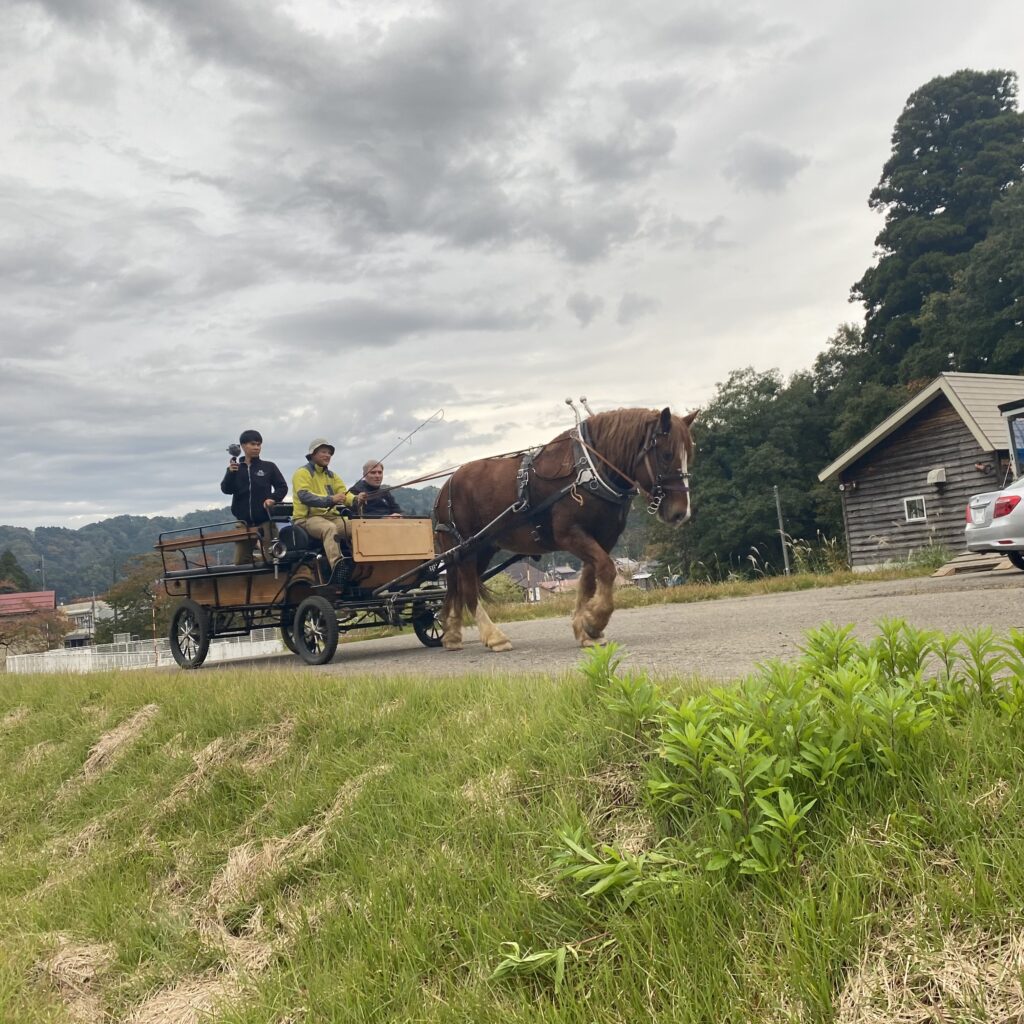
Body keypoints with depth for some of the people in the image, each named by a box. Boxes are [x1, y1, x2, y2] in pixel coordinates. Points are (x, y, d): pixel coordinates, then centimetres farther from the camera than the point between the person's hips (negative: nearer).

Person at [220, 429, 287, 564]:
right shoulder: (236, 469, 9)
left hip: (265, 521, -2)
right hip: (244, 523, 2)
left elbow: (282, 487, 7)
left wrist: (273, 498, -12)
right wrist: (230, 472, -18)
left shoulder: (268, 467, 5)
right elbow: (226, 489, -1)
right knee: (240, 561, 3)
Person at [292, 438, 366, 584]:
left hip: (331, 516, 6)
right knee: (330, 528, -37)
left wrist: (356, 499, -17)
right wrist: (330, 499, -31)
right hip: (307, 518, -6)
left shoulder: (332, 475, 20)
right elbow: (304, 496, -18)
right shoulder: (302, 473, -1)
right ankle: (337, 566, -50)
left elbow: (344, 493, 7)